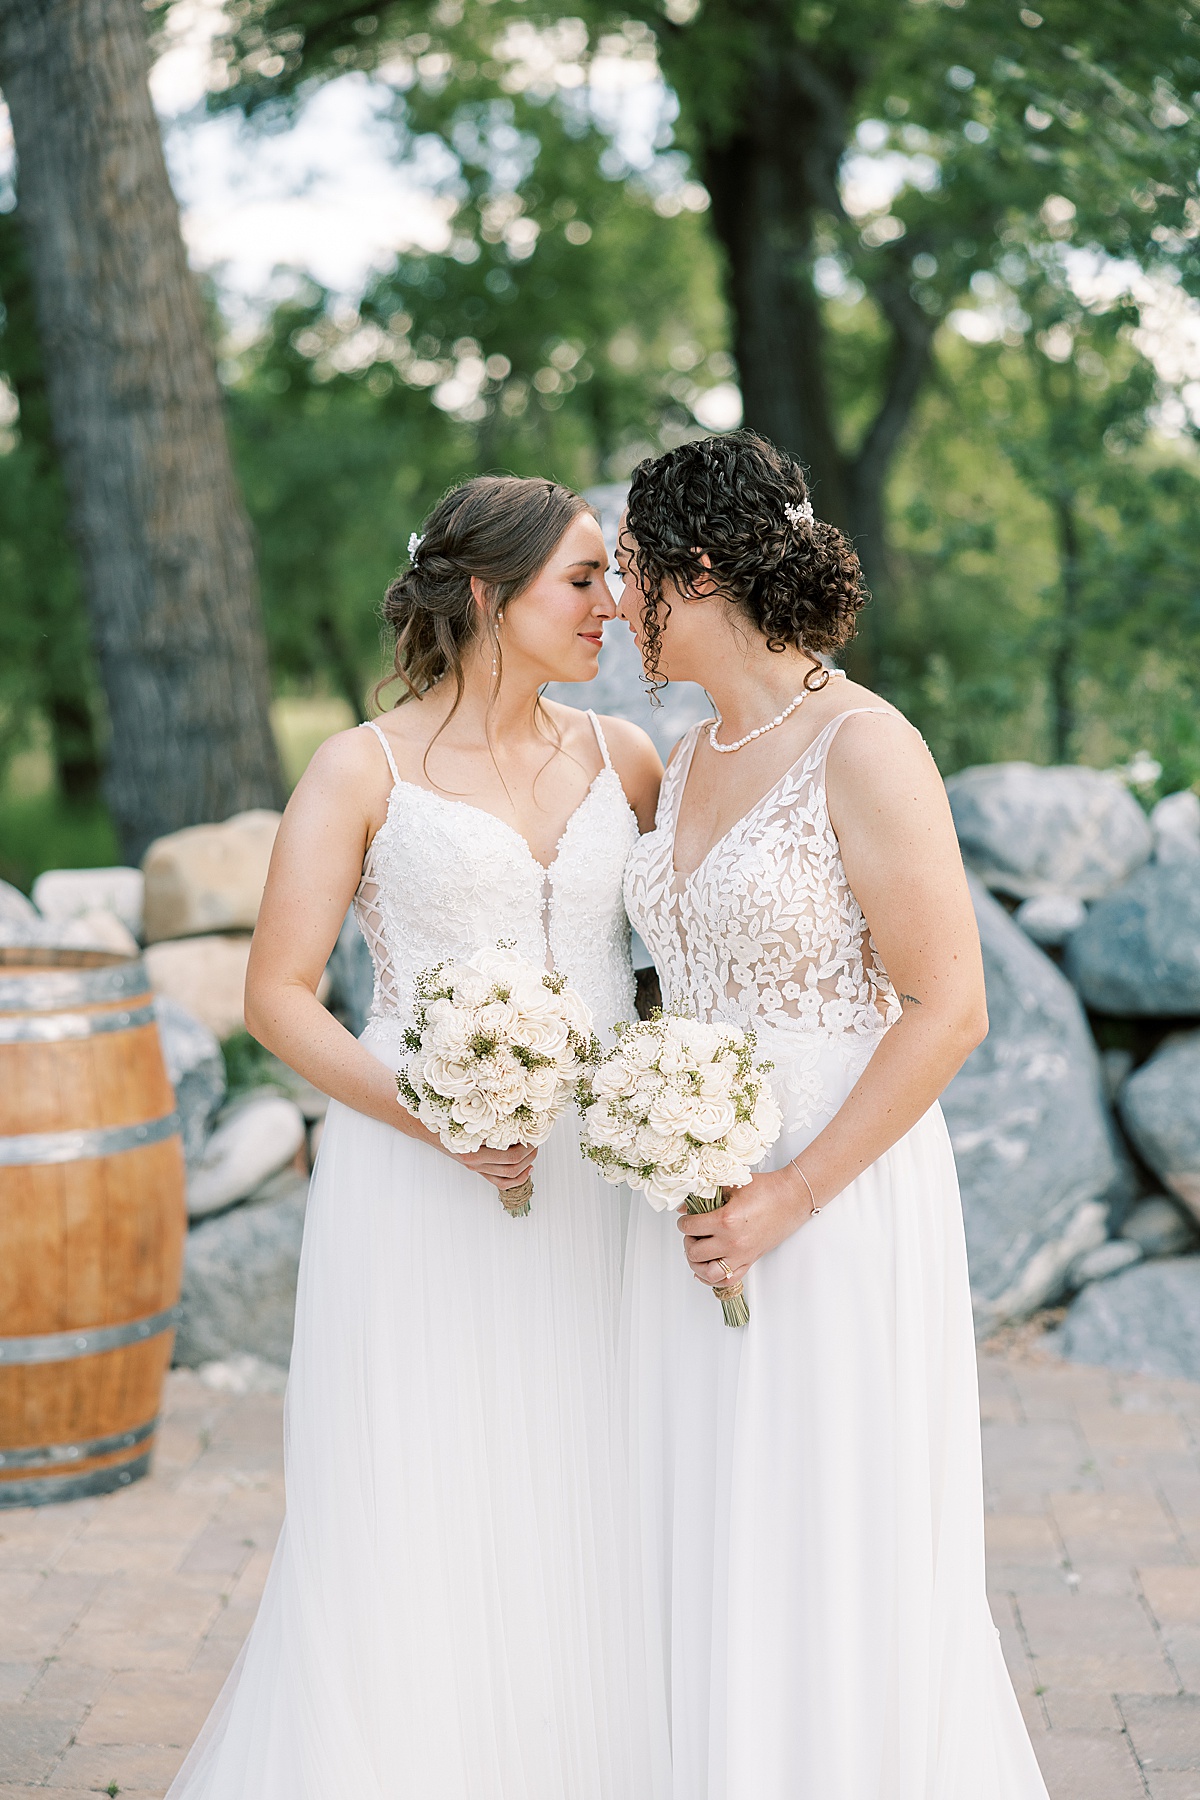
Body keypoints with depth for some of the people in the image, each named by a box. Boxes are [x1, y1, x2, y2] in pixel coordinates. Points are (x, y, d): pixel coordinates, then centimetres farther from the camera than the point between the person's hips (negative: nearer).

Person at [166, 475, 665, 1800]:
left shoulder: (620, 758, 10)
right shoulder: (363, 769, -2)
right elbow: (276, 997, -5)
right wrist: (427, 1115, -18)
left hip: (591, 1192, 4)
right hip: (417, 1196, -4)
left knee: (582, 1536, 7)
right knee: (412, 1548, -1)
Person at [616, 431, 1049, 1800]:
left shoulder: (864, 748, -14)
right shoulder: (689, 760, 10)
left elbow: (946, 1011, -17)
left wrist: (787, 1201, -19)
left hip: (840, 1207, -7)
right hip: (699, 1205, 8)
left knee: (837, 1565, 3)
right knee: (708, 1565, 14)